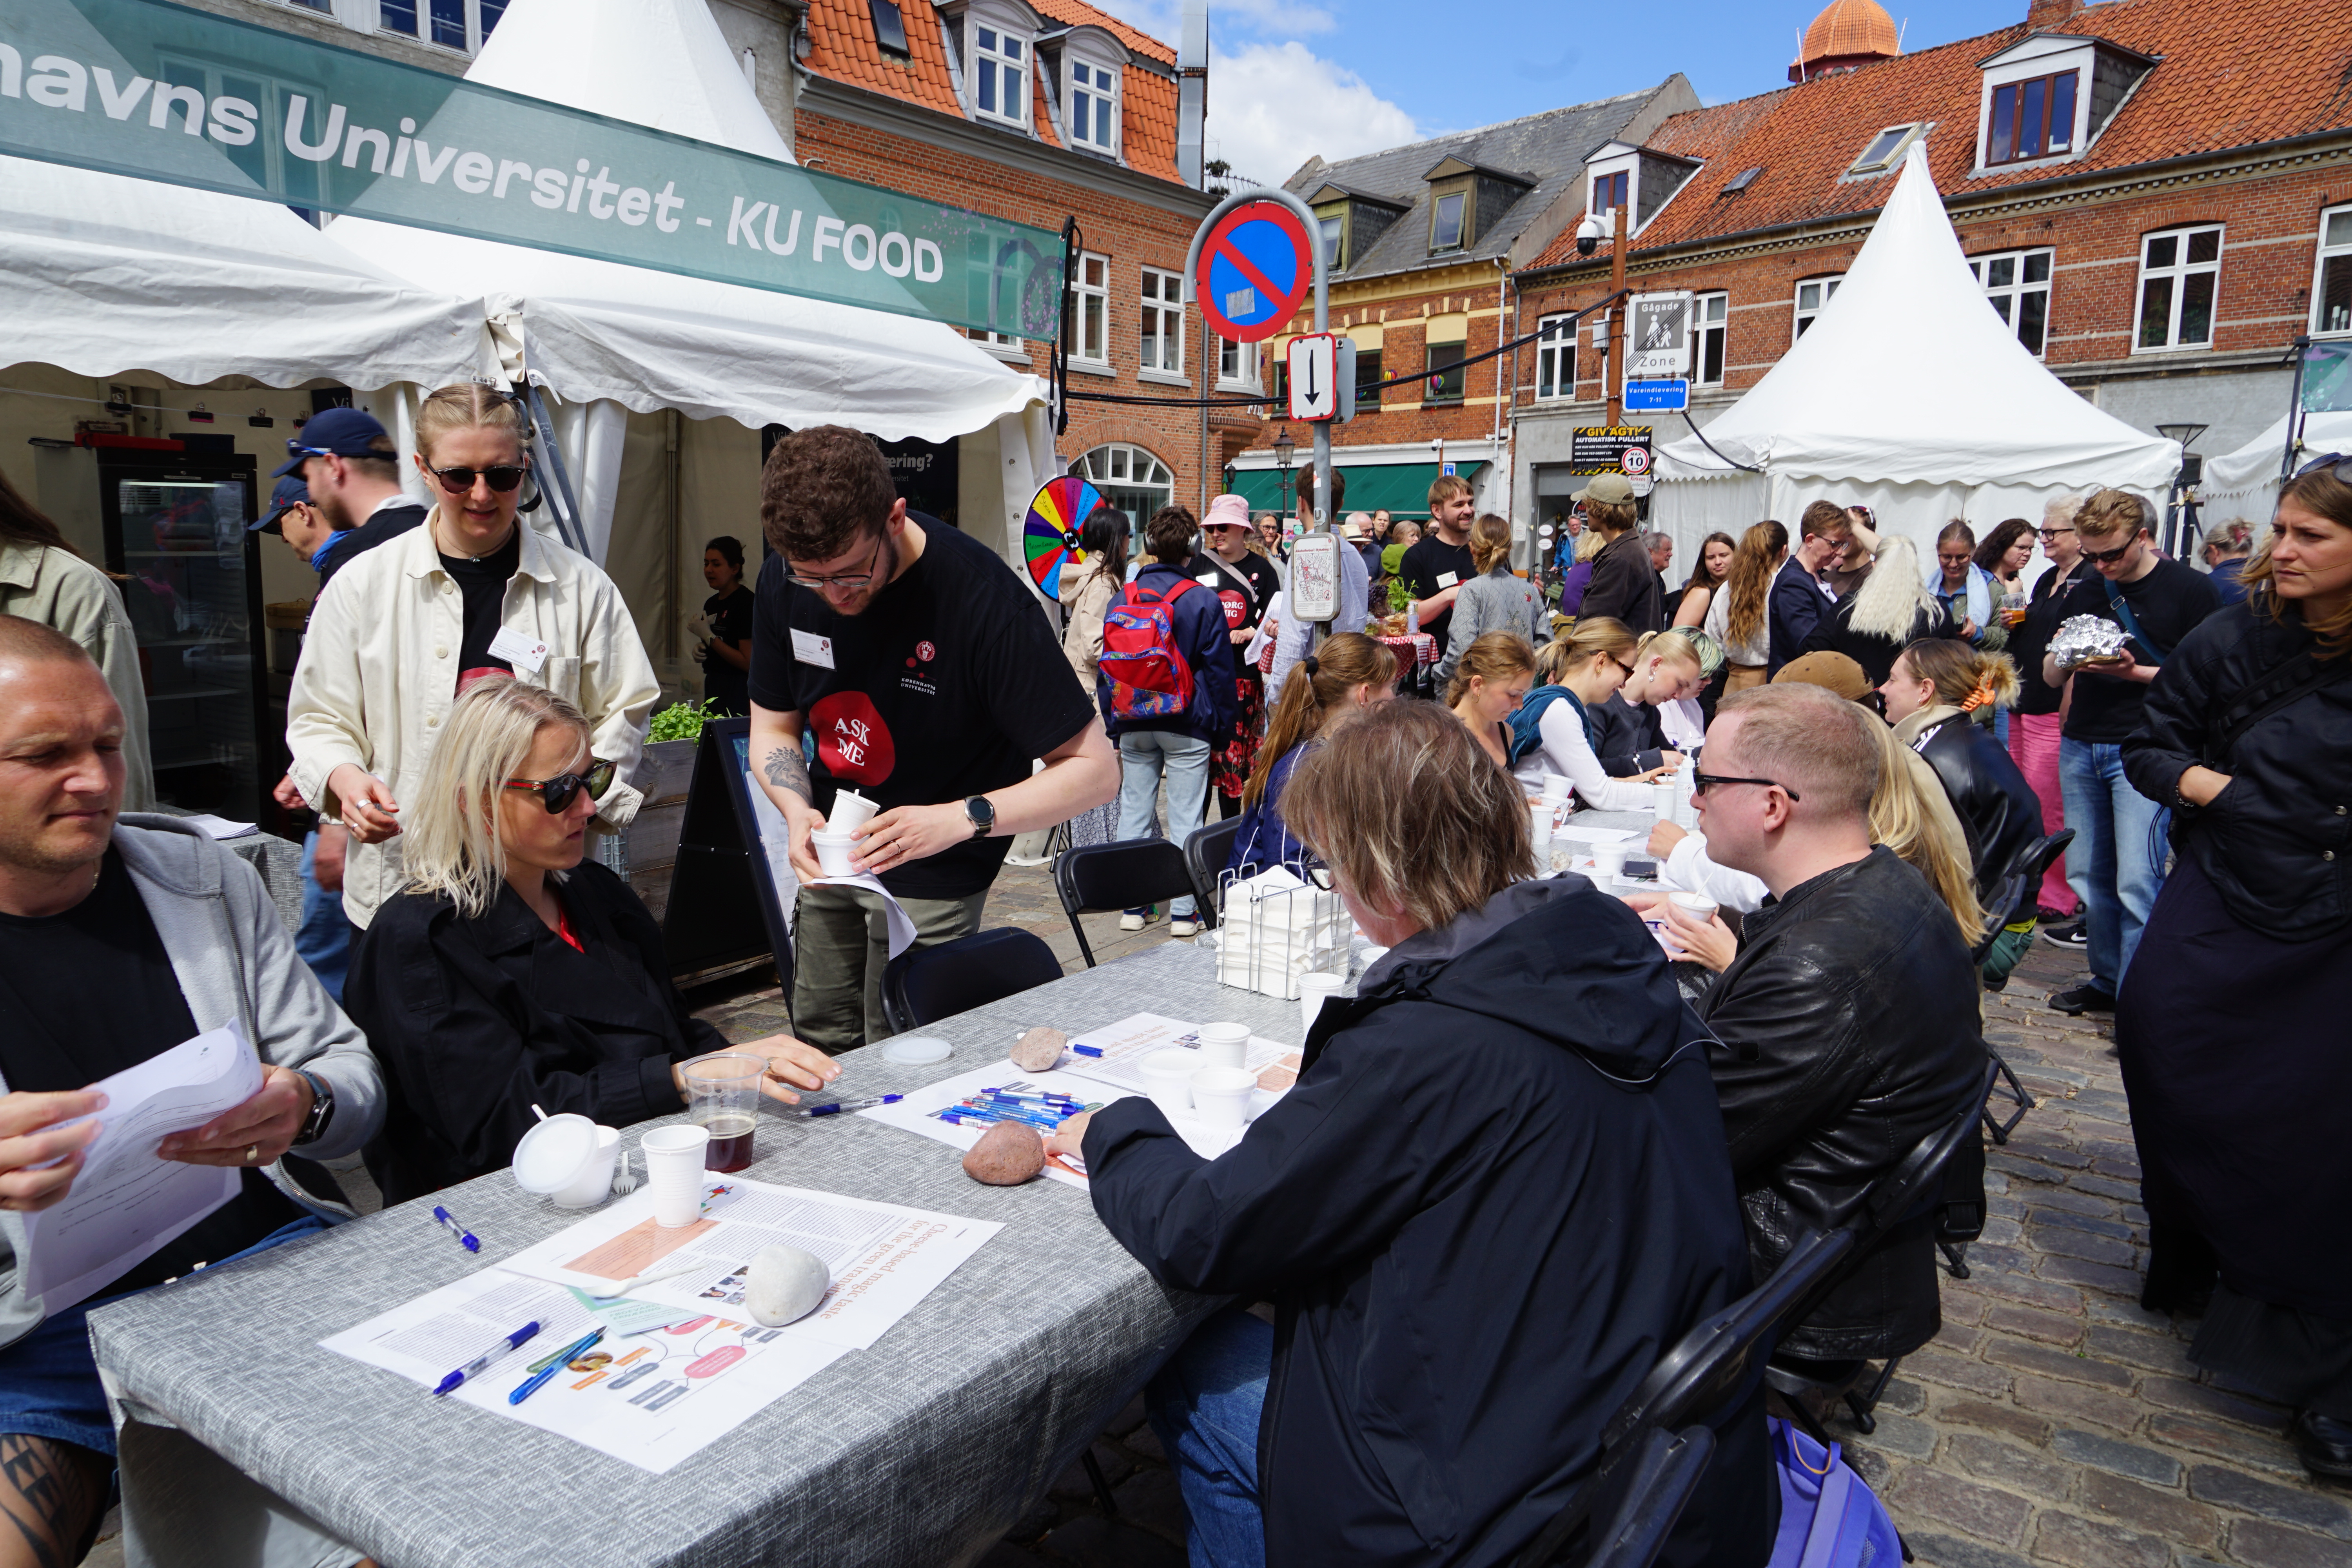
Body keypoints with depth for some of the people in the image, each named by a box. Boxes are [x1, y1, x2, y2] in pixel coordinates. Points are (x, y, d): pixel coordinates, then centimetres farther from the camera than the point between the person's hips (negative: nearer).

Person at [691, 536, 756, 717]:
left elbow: (748, 662, -18)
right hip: (713, 686, 8)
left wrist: (709, 637, -15)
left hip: (738, 692, -8)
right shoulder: (711, 603, 13)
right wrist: (700, 652, 4)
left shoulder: (746, 602, -13)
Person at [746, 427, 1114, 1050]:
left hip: (932, 876, -5)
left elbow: (1095, 768, -24)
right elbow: (774, 726, 4)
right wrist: (796, 808, -17)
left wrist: (963, 818, -35)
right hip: (834, 852, 5)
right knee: (820, 1043, 14)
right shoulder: (785, 581, -10)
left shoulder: (982, 600, -27)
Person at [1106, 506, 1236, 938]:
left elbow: (1105, 668, 8)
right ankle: (1183, 911, 4)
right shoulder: (1204, 600, -5)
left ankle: (1133, 906, 14)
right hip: (1186, 727, -3)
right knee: (1185, 819, 1)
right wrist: (1221, 731, 4)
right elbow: (1219, 671, -4)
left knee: (1133, 812, 10)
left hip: (1133, 726, 3)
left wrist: (1113, 727, 14)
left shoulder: (1123, 599, 5)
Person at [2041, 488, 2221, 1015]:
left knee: (2137, 882, -10)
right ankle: (2106, 980, 22)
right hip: (2080, 747, 5)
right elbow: (2050, 675, 13)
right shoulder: (2083, 591, 12)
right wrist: (2066, 659, -10)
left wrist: (2135, 673, -18)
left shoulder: (2191, 589, -3)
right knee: (2088, 876, 9)